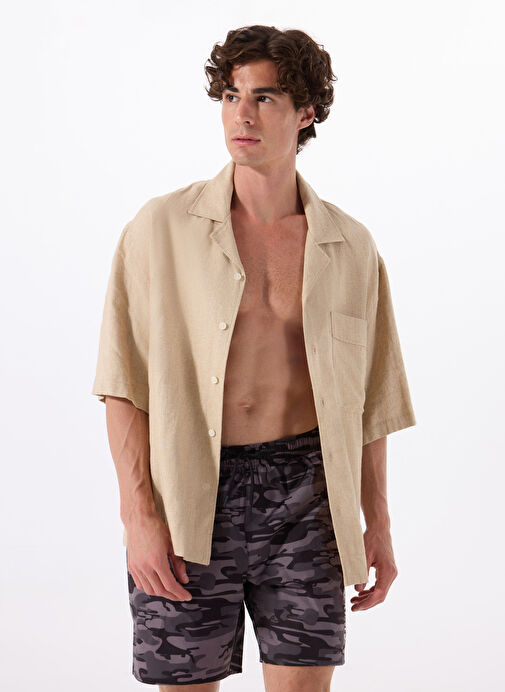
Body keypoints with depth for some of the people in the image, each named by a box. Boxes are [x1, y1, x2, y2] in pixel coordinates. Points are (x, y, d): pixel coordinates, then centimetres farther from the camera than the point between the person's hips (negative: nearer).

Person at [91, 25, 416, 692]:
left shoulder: (350, 246, 4)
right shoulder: (163, 227, -2)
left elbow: (367, 398, 10)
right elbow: (124, 384, -5)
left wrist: (377, 524, 9)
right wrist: (138, 514, -12)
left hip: (304, 492, 2)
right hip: (190, 497, -1)